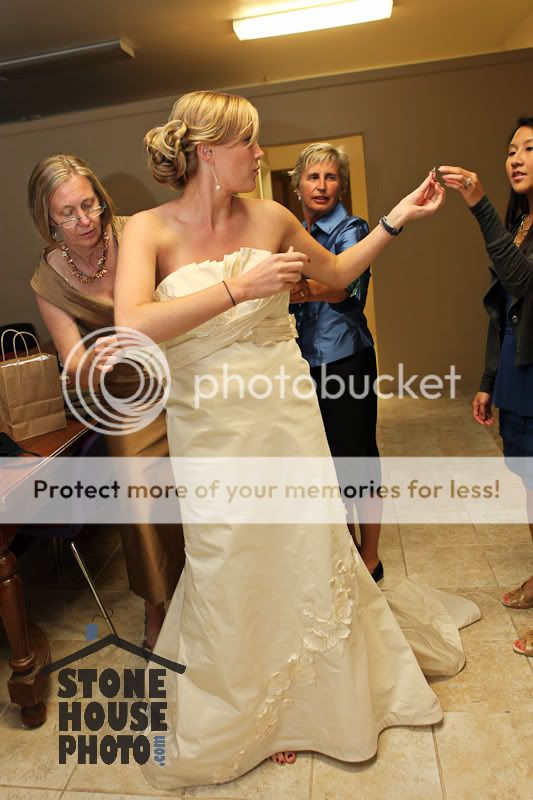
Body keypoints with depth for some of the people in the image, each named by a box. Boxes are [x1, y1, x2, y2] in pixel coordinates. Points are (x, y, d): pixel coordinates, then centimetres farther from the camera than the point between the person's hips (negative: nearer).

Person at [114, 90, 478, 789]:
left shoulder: (269, 218, 2)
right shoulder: (151, 230, -8)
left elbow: (336, 271, 18)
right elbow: (132, 326, -25)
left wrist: (397, 218, 12)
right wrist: (239, 287, -28)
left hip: (287, 414, 3)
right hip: (211, 429, -3)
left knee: (309, 552, 13)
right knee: (232, 572, 11)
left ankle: (306, 699, 45)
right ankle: (243, 717, 43)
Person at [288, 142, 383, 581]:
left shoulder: (351, 229, -9)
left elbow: (345, 286, -30)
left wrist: (308, 290, -50)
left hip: (346, 360, -6)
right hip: (307, 363, 7)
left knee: (356, 456, 3)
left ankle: (370, 558, 22)